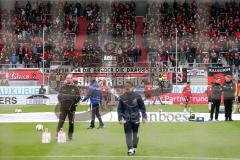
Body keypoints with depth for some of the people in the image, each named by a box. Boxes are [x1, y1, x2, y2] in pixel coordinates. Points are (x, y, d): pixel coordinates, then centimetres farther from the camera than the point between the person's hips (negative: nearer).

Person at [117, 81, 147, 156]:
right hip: (126, 119, 0)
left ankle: (134, 147, 26)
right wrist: (120, 118, -1)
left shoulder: (137, 96, -2)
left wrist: (144, 117, 0)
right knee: (128, 134, -8)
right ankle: (130, 149, -9)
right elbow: (120, 109, 6)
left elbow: (142, 107, 4)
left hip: (135, 119, 0)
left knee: (135, 134, 7)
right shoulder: (122, 98, 1)